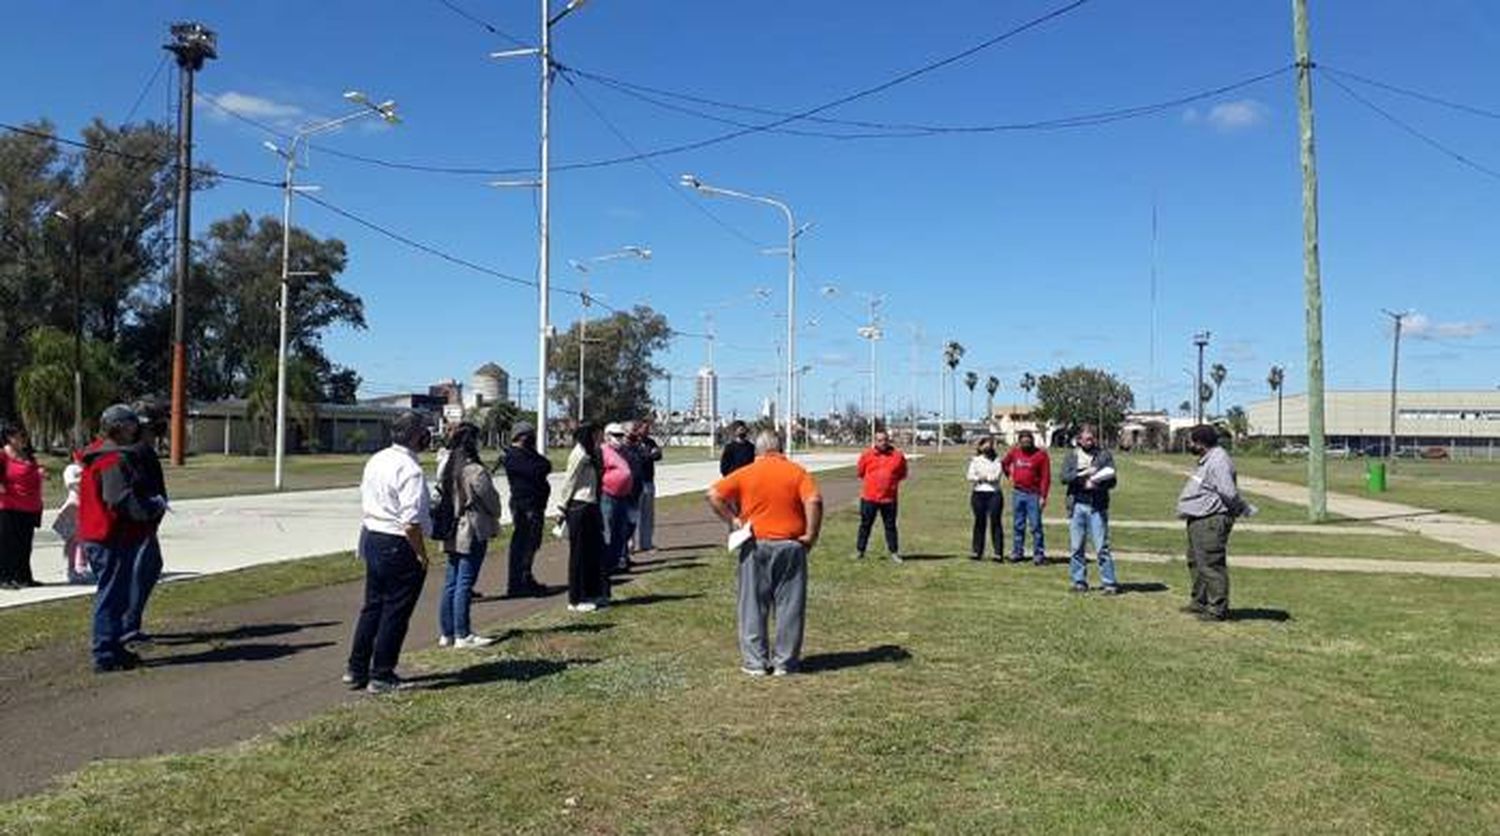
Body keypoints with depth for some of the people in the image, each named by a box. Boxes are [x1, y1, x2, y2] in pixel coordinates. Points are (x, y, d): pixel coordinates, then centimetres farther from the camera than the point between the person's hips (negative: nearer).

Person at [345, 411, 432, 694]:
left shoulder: (376, 461, 7)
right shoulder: (410, 471, -21)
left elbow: (364, 505, 15)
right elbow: (411, 523, -25)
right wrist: (421, 554, -13)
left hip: (372, 539, 9)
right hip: (399, 546, -9)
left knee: (372, 606, 19)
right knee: (395, 612, 4)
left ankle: (356, 670, 27)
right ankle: (381, 677, 13)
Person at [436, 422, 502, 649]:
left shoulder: (445, 468, 5)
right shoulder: (475, 471, -18)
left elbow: (442, 497, 10)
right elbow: (491, 500, -9)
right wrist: (495, 525, 10)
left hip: (451, 534, 8)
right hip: (472, 535, -8)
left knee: (451, 583, 12)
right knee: (465, 584, -3)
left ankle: (446, 633, 18)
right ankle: (463, 635, 2)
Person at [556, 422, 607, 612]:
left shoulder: (590, 455, 15)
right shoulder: (579, 455, -15)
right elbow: (569, 481, -13)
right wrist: (564, 507, -8)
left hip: (589, 506, 9)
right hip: (579, 506, -9)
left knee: (593, 552, 14)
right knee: (579, 554, -2)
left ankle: (590, 593, 24)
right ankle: (576, 600, 6)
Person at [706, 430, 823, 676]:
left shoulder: (746, 473, 1)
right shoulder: (797, 472, 0)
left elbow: (714, 495, -6)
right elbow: (813, 501, -15)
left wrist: (733, 520, 1)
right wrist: (811, 535, -8)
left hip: (755, 545, 0)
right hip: (791, 545, 0)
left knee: (753, 606, 9)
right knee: (789, 606, 8)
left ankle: (756, 661, 12)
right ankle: (785, 661, 13)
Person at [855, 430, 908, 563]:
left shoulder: (898, 456, -2)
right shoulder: (867, 455, -3)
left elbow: (902, 474, 13)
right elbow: (860, 471, 11)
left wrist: (892, 482, 5)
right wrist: (870, 482, 9)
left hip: (889, 498, 0)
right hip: (869, 497, 0)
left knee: (890, 526, 8)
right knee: (865, 524, 9)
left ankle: (894, 552, 17)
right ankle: (859, 551, 18)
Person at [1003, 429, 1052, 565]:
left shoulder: (1041, 455, -7)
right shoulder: (1014, 452, 6)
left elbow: (1046, 477, -9)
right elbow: (1004, 463, 26)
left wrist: (1043, 496, -14)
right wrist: (1010, 475, 13)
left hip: (1033, 494, -4)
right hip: (1018, 493, 4)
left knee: (1036, 525, -5)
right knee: (1018, 525, 10)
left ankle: (1039, 555, -1)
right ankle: (1017, 552, 18)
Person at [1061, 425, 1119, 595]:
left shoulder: (1104, 455, 7)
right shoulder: (1072, 455, 11)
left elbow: (1112, 480, 0)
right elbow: (1065, 476, -3)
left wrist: (1095, 483, -16)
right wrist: (1084, 474, -15)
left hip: (1097, 506, -2)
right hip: (1077, 505, 2)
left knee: (1102, 547, -5)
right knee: (1076, 547, 5)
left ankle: (1109, 583, -2)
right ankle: (1079, 581, 15)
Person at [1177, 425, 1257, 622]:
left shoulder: (1218, 462, -20)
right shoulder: (1207, 460, 15)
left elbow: (1229, 493, -25)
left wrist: (1246, 510, -13)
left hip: (1211, 522, -11)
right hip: (1199, 521, 11)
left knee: (1211, 564, -7)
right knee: (1196, 561, 21)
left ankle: (1218, 609, -1)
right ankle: (1200, 602, 33)